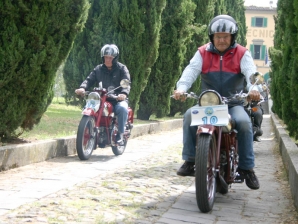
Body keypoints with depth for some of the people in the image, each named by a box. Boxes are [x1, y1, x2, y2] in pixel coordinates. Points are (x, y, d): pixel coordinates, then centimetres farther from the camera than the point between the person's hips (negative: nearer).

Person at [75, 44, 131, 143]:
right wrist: (82, 88, -20)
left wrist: (124, 93, -32)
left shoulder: (122, 68, 5)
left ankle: (120, 133, -23)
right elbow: (89, 79, 3)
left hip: (118, 99, -3)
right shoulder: (98, 69, 16)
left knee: (122, 108, -35)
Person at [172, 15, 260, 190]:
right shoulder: (203, 53, 6)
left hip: (234, 103, -1)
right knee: (190, 115, -27)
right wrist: (181, 88, -33)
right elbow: (191, 70, -11)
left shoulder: (242, 54, 2)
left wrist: (254, 88, -40)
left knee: (244, 122, -30)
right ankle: (189, 161, -21)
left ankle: (247, 167, -19)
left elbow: (250, 72, -16)